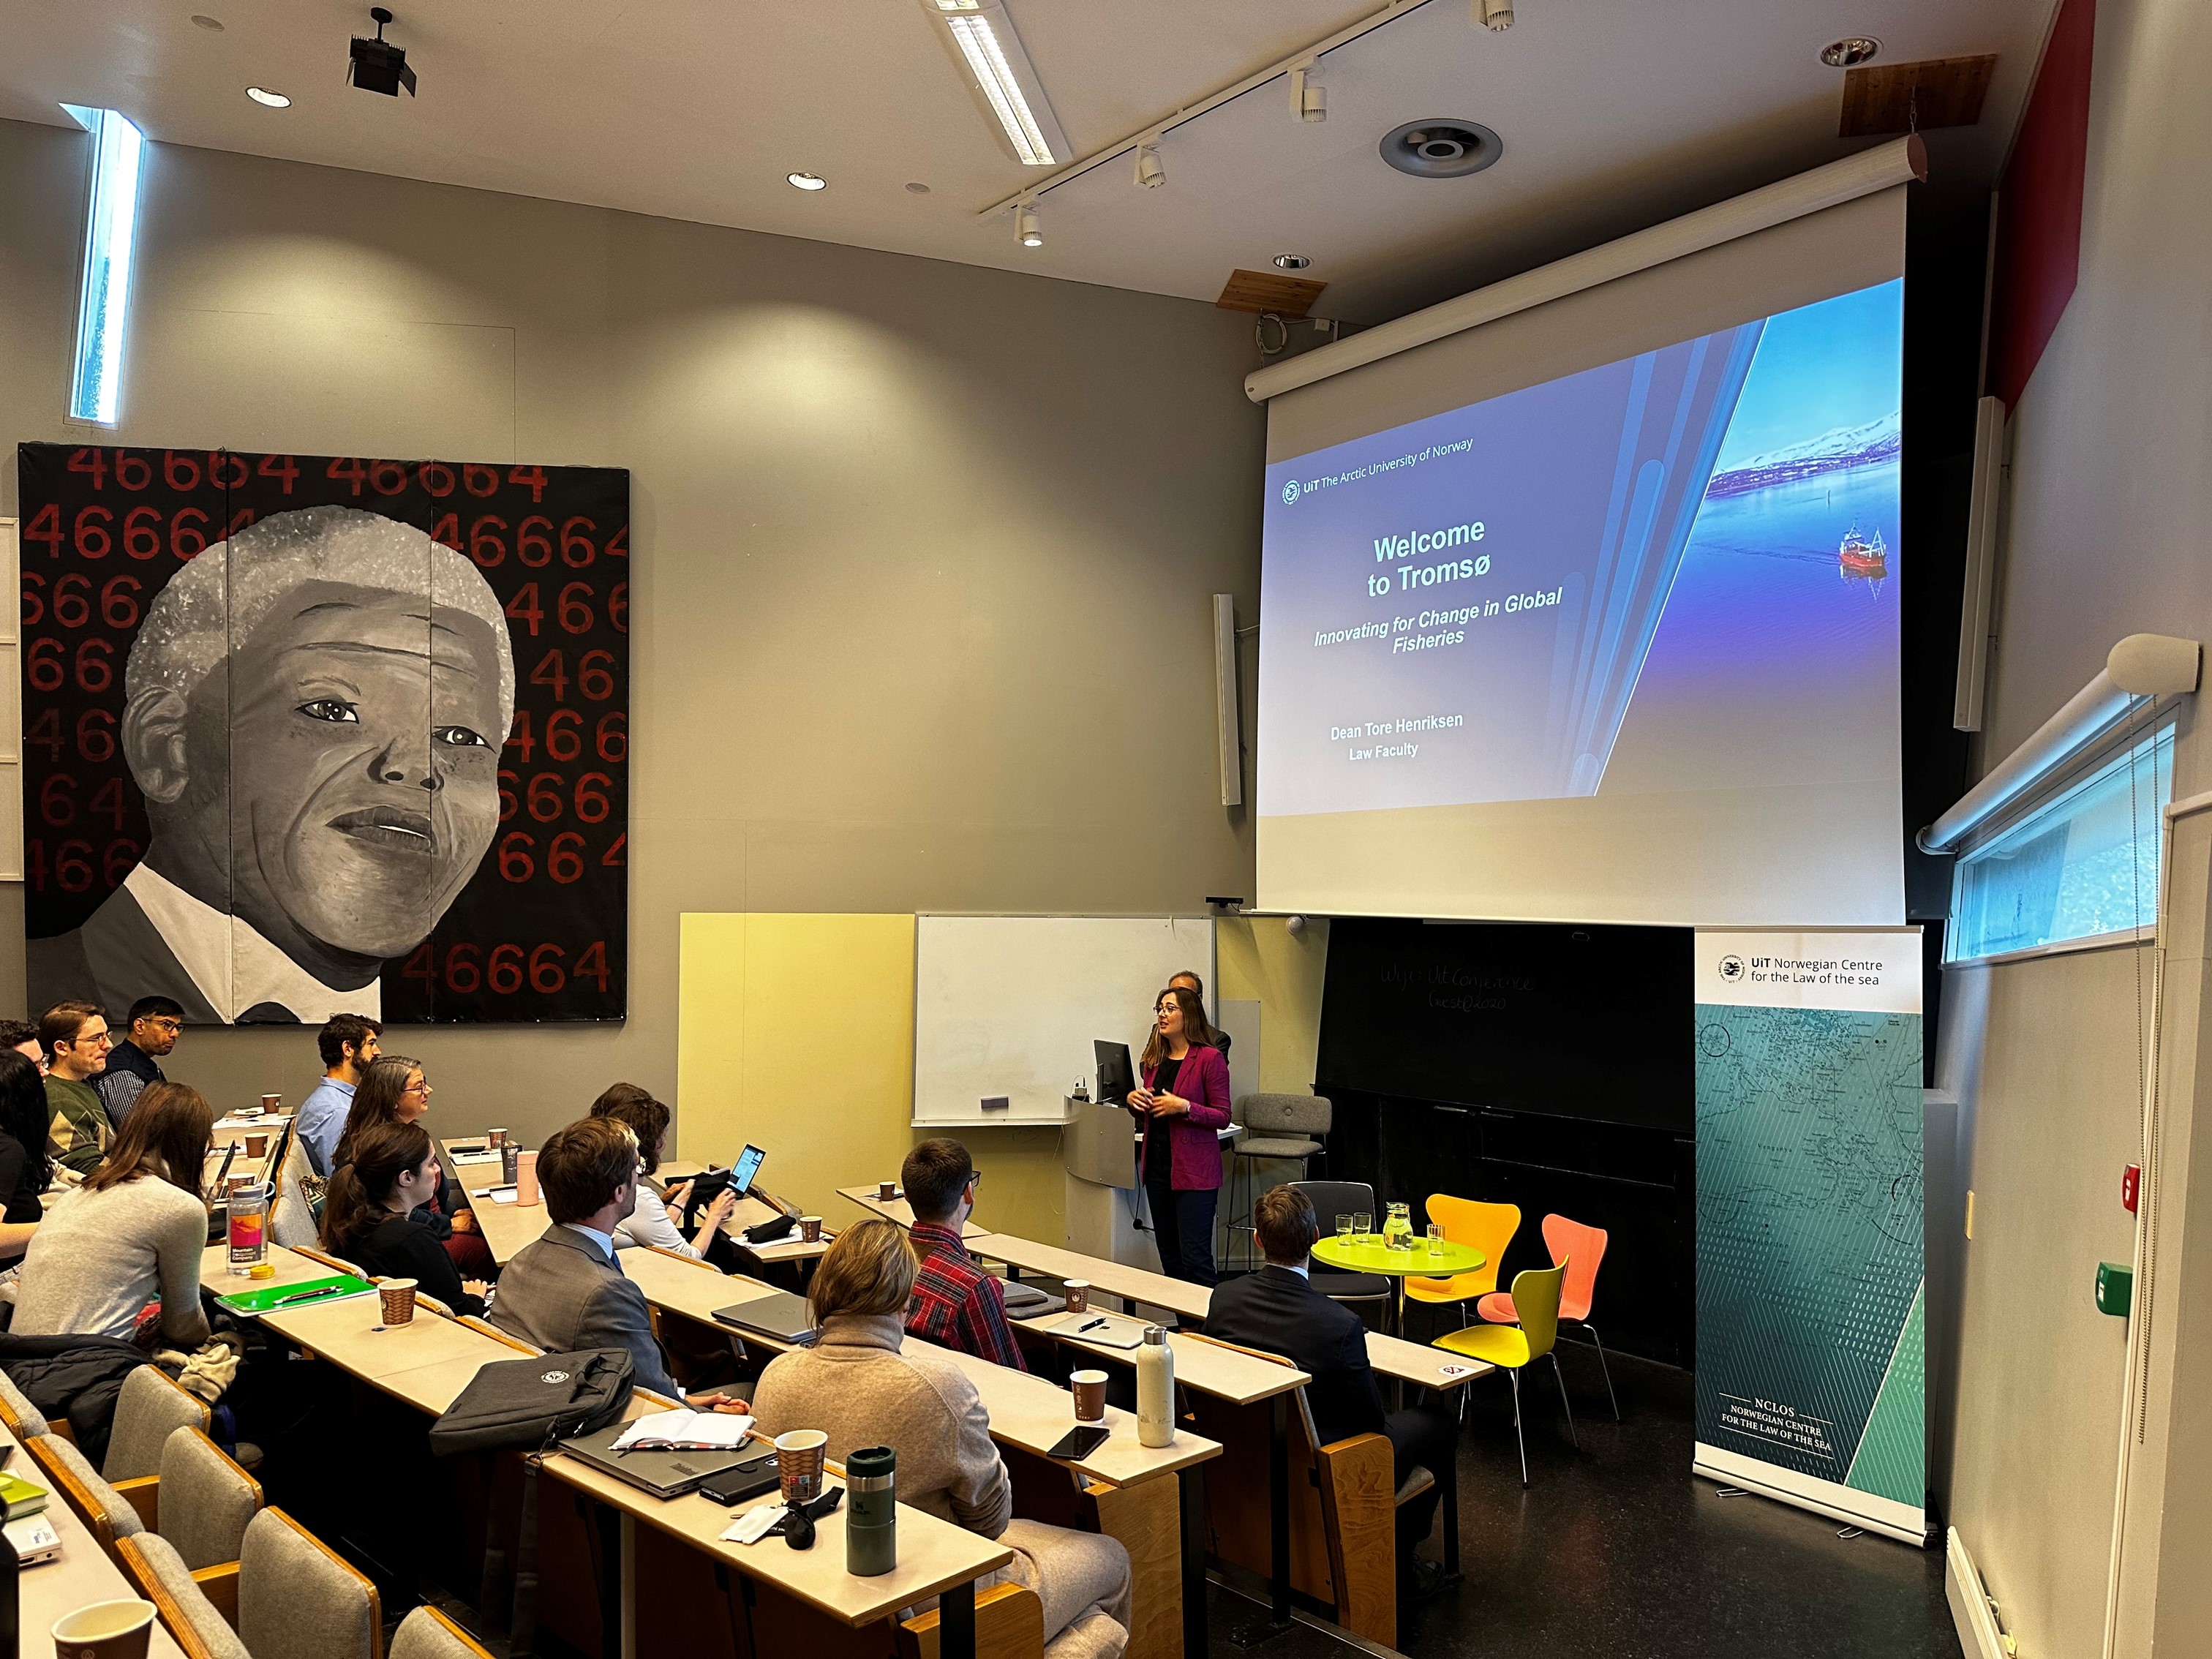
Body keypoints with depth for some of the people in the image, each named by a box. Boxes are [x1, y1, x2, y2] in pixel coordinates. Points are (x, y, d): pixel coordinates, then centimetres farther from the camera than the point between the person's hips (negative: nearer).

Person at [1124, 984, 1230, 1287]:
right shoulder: (1154, 1059, 11)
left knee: (1195, 1258, -7)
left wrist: (1185, 1107, -22)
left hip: (1194, 1169, -7)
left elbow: (1223, 1117, -10)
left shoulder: (1209, 1058, -9)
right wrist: (1133, 1101, -1)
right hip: (1157, 1167, 7)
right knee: (1169, 1259, 13)